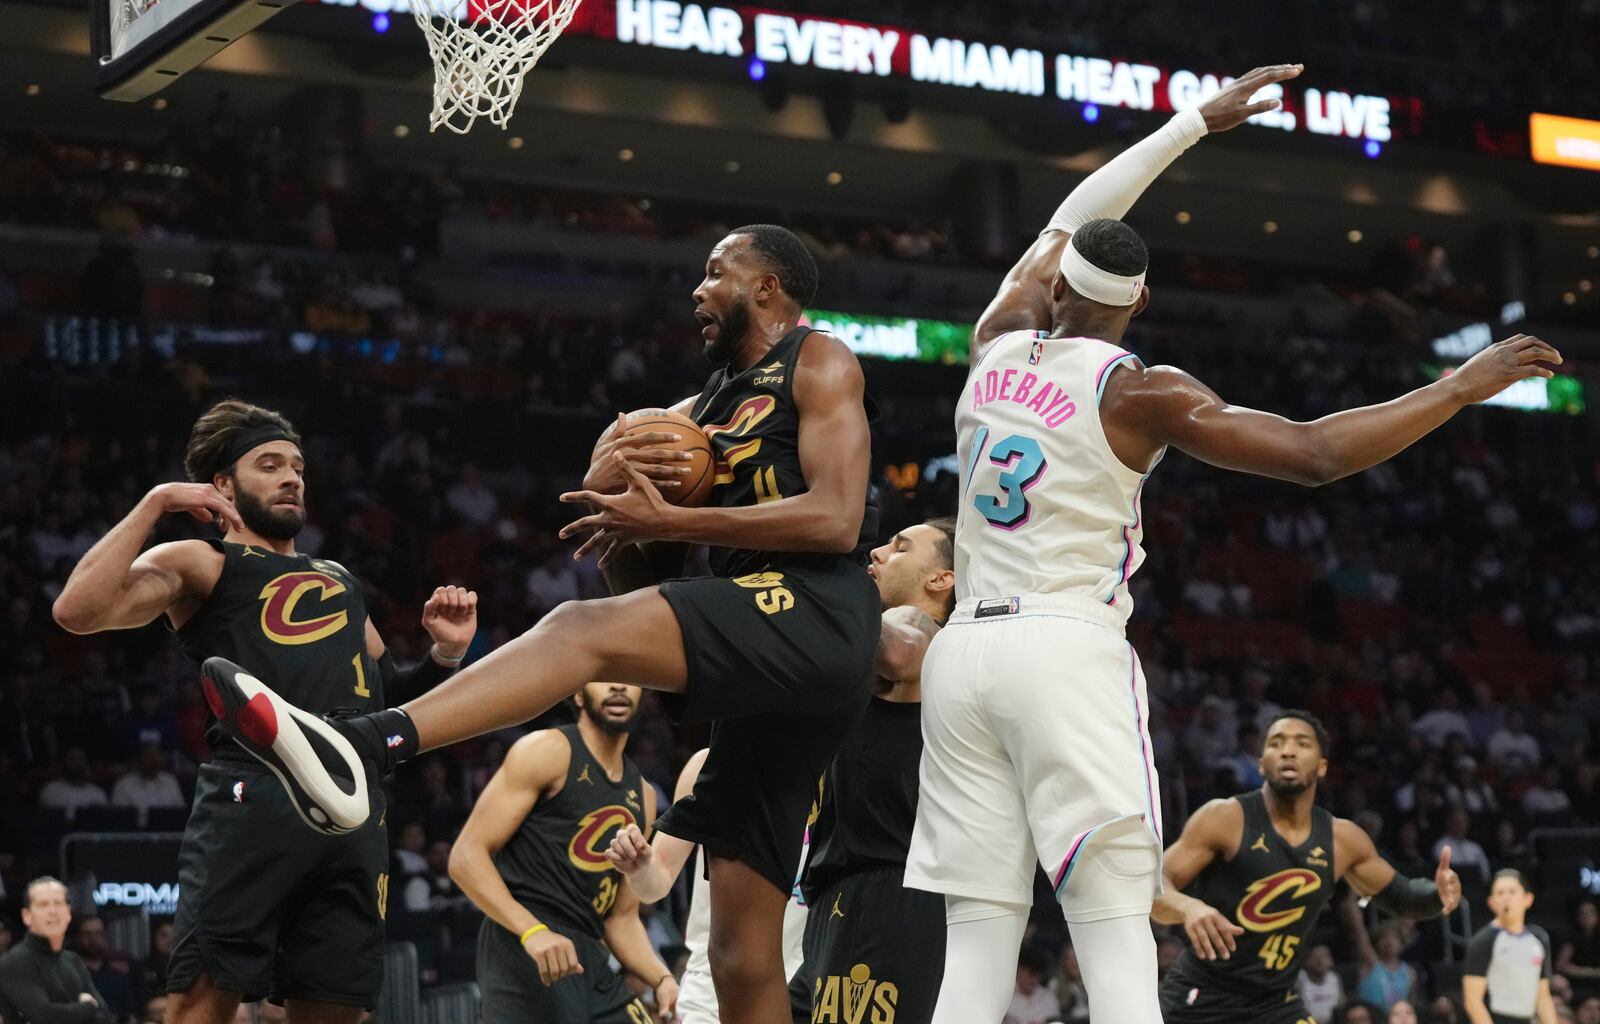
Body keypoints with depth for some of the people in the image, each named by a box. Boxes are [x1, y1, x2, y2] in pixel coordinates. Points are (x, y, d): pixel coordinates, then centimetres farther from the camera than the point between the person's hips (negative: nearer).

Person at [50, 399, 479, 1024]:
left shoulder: (337, 578, 32)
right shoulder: (200, 564, 11)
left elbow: (388, 693, 38)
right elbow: (78, 611, -7)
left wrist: (445, 654, 19)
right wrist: (156, 503, -5)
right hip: (255, 799, -6)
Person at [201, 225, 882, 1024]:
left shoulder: (818, 364, 6)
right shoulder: (698, 411, 29)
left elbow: (836, 520, -12)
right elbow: (640, 587, 22)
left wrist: (669, 521, -12)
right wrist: (610, 496, 1)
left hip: (815, 614, -8)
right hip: (764, 670, 8)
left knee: (581, 630, -29)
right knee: (744, 957, 3)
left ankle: (359, 747, -48)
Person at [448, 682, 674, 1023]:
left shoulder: (642, 795, 19)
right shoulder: (547, 752, -3)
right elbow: (467, 855, -11)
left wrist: (662, 979, 5)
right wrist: (532, 930, -24)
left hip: (590, 960, 8)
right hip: (524, 955, -8)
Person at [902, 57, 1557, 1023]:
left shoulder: (999, 345, 12)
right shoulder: (1137, 392, -3)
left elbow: (1063, 226, 30)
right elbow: (1315, 453, -8)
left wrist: (1198, 122, 35)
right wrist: (1462, 388, 0)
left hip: (964, 651, 5)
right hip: (1071, 653, -5)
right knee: (1118, 940, -7)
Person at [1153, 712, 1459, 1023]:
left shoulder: (1342, 839, 1)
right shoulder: (1225, 819, -13)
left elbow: (1398, 895, 17)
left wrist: (1437, 893, -7)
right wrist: (1188, 907, -40)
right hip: (1201, 999, -4)